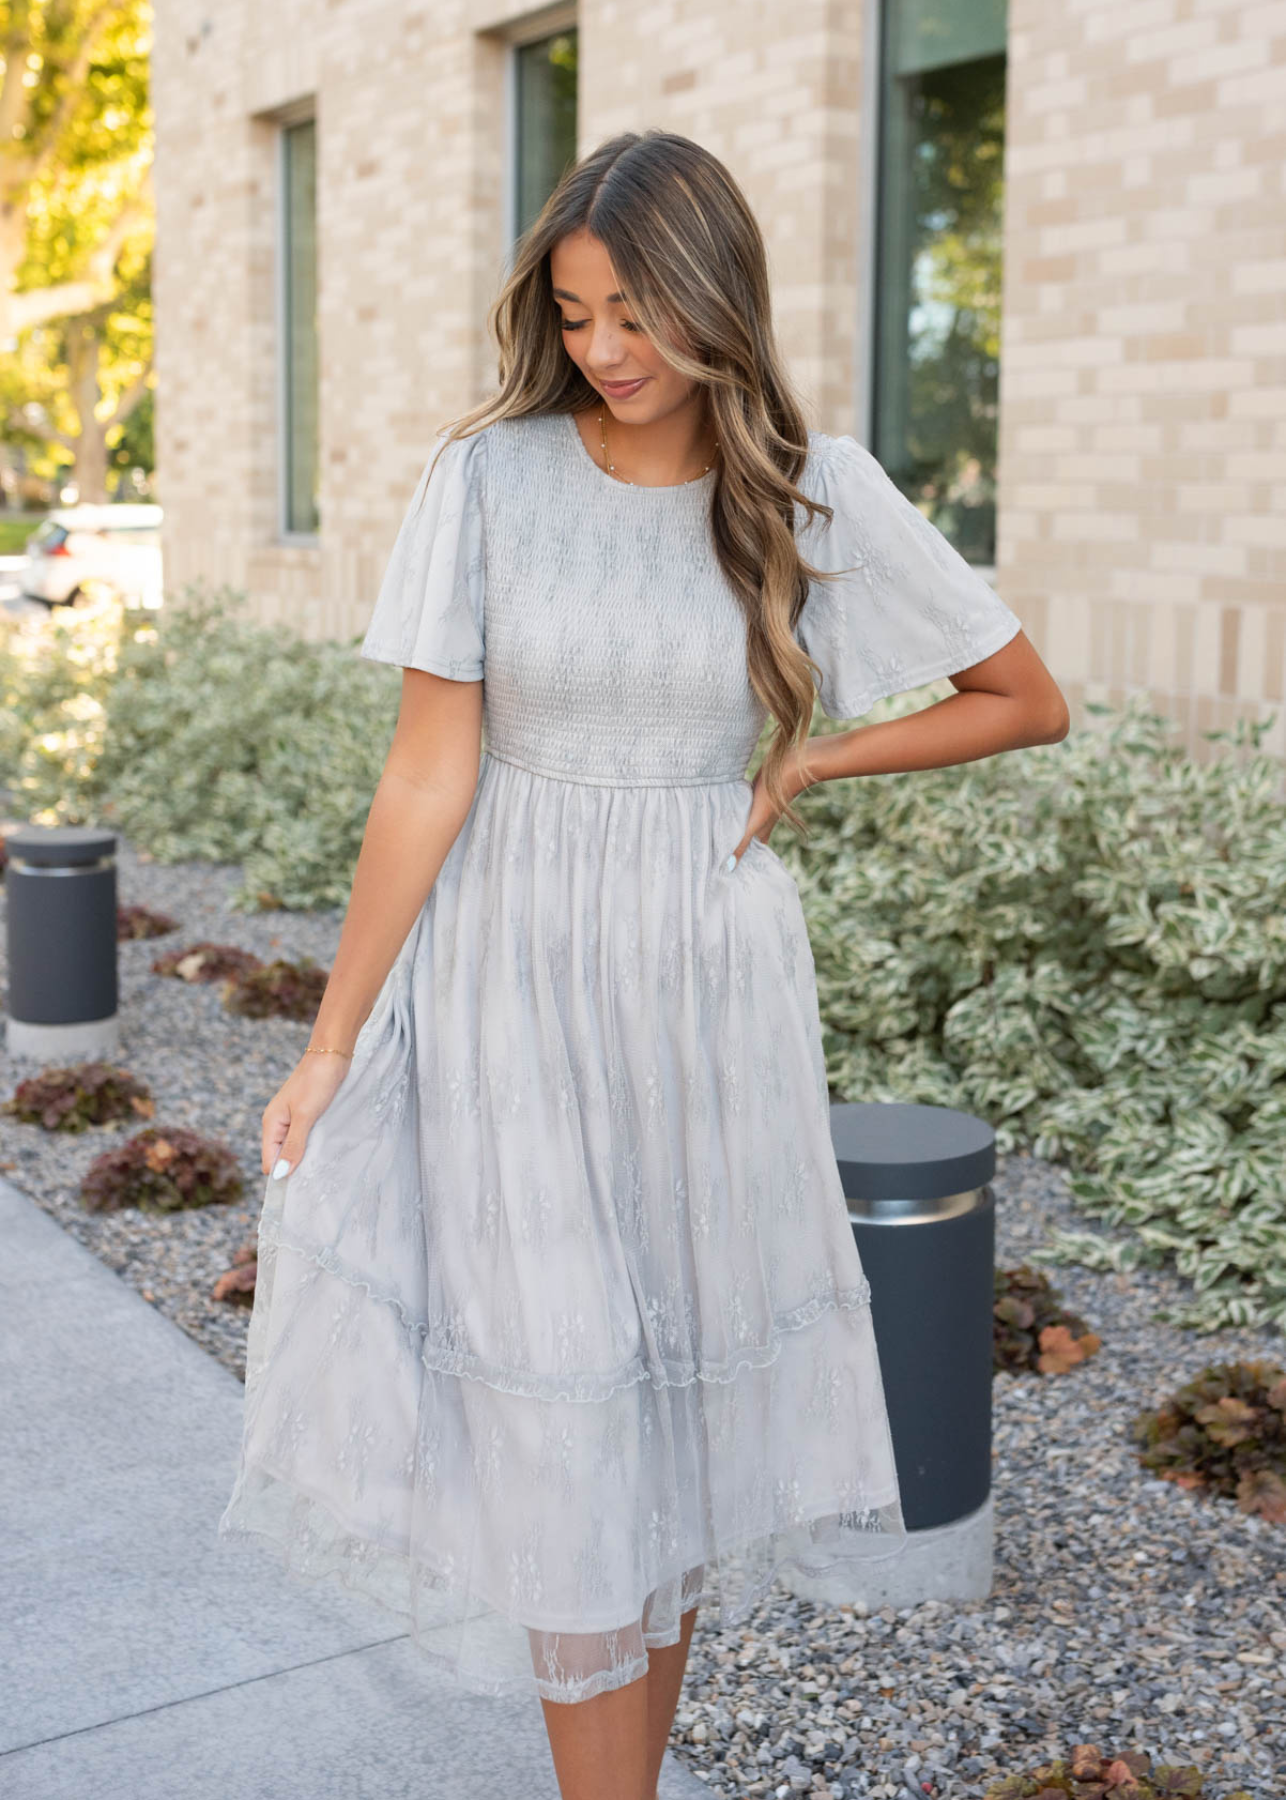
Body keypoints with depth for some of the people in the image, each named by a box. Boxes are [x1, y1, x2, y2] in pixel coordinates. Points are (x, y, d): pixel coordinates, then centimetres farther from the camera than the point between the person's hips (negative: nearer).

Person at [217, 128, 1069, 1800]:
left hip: (712, 980, 2)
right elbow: (429, 774, -5)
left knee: (695, 1401, 10)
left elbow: (1029, 704, 7)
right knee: (566, 1419, 0)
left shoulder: (816, 492, -1)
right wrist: (331, 1042, -5)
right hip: (516, 975, -1)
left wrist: (807, 764, -1)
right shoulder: (490, 476, -5)